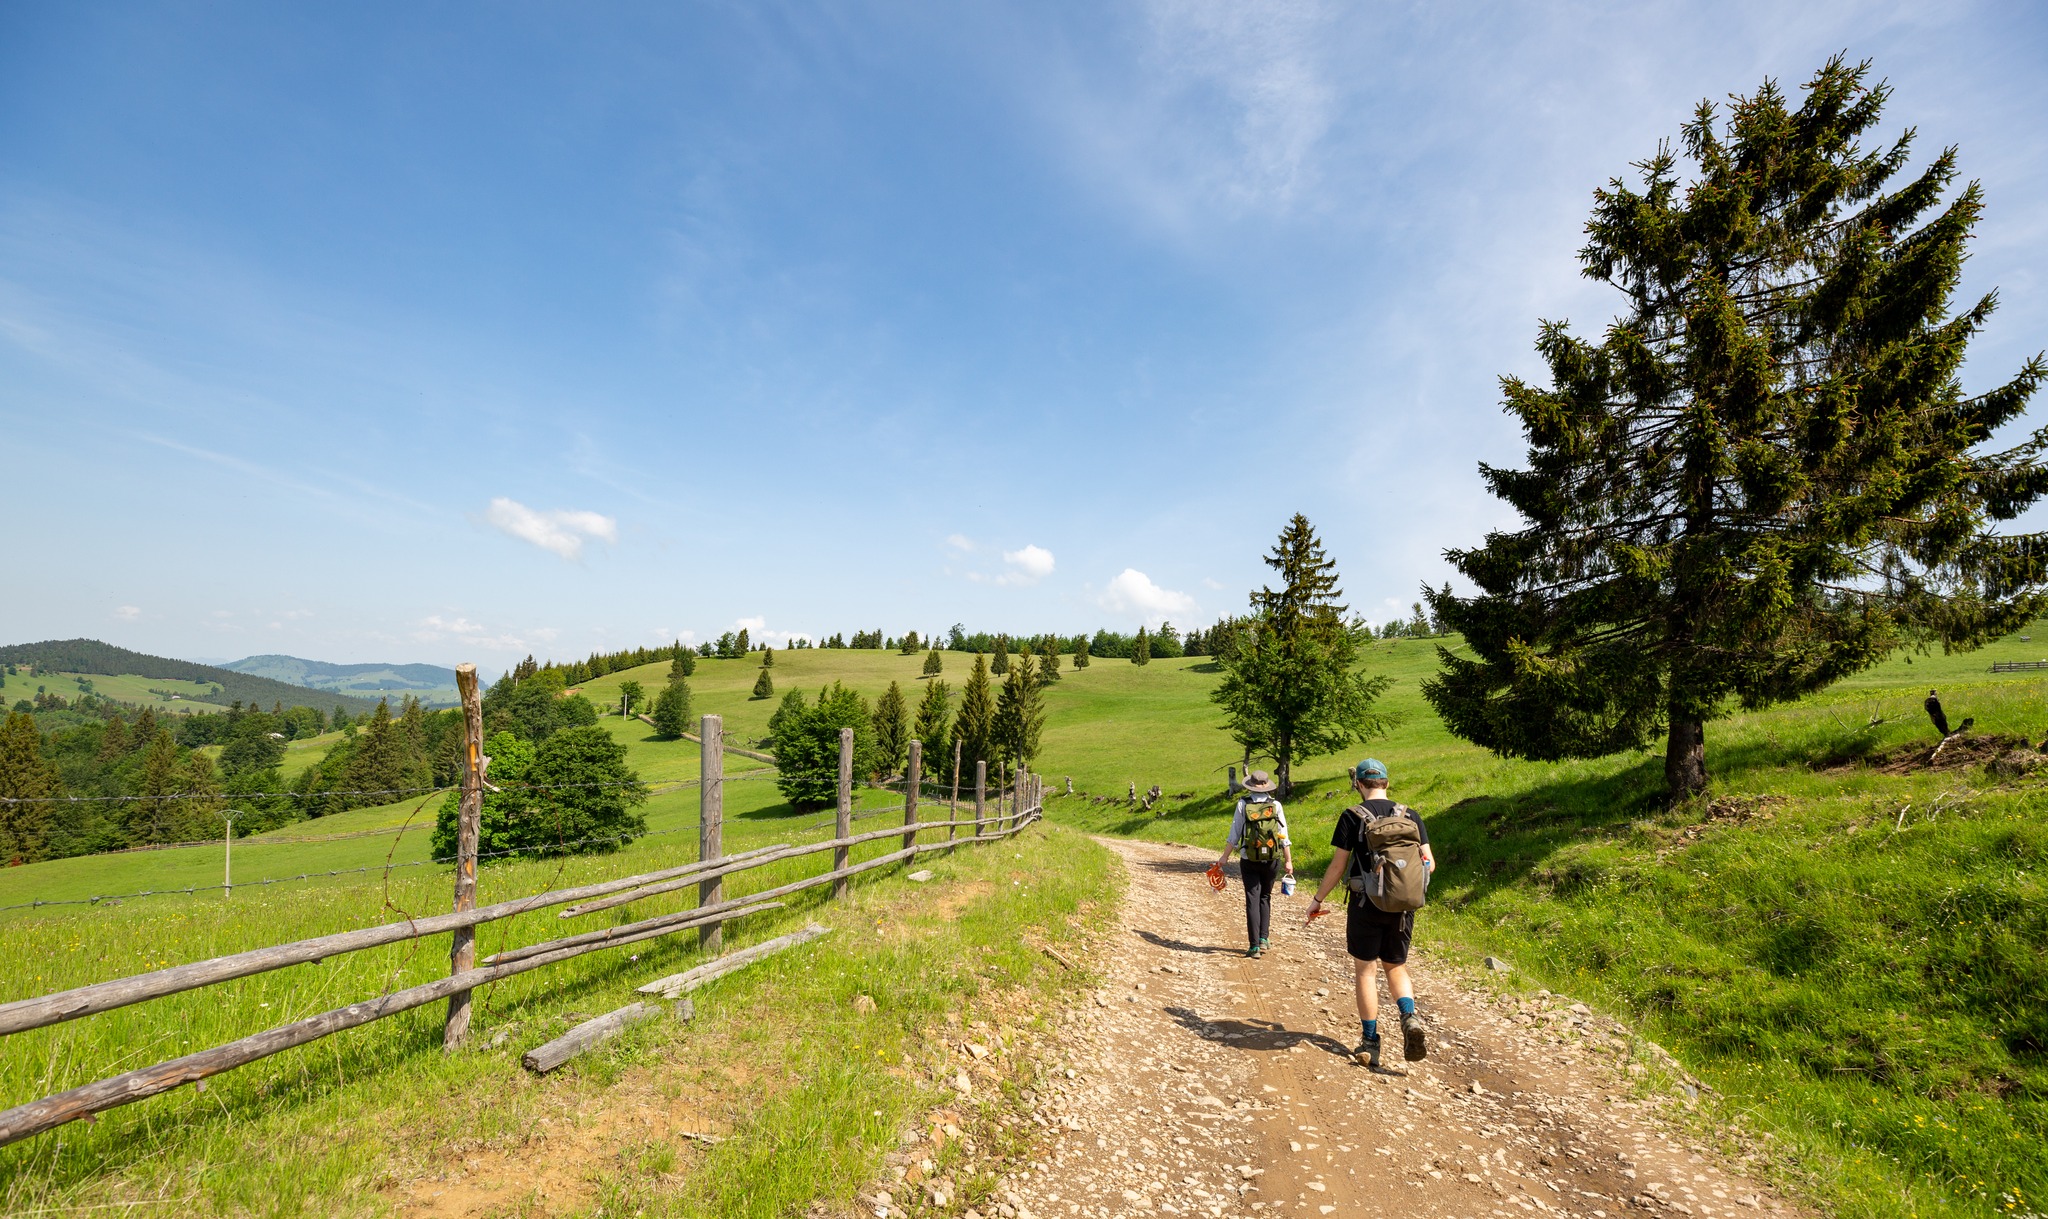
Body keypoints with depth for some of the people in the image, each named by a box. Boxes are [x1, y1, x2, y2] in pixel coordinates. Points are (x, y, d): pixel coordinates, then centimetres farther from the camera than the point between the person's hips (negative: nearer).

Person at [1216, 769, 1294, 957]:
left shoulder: (1243, 804, -5)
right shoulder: (1276, 805, -2)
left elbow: (1234, 834, -4)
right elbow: (1284, 836, -1)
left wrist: (1225, 856, 4)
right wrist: (1289, 861, 7)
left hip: (1249, 861, -1)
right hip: (1272, 861, 1)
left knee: (1253, 900, 3)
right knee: (1265, 897, 18)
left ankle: (1254, 945, 1)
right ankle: (1263, 938, 15)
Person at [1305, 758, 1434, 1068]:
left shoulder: (1352, 817, -8)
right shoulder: (1409, 816, 2)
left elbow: (1338, 866, -8)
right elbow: (1429, 864, 3)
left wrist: (1317, 899, 4)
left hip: (1366, 906, -3)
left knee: (1365, 970, 10)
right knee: (1395, 966, 19)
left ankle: (1370, 1043, 13)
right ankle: (1410, 1017, -6)